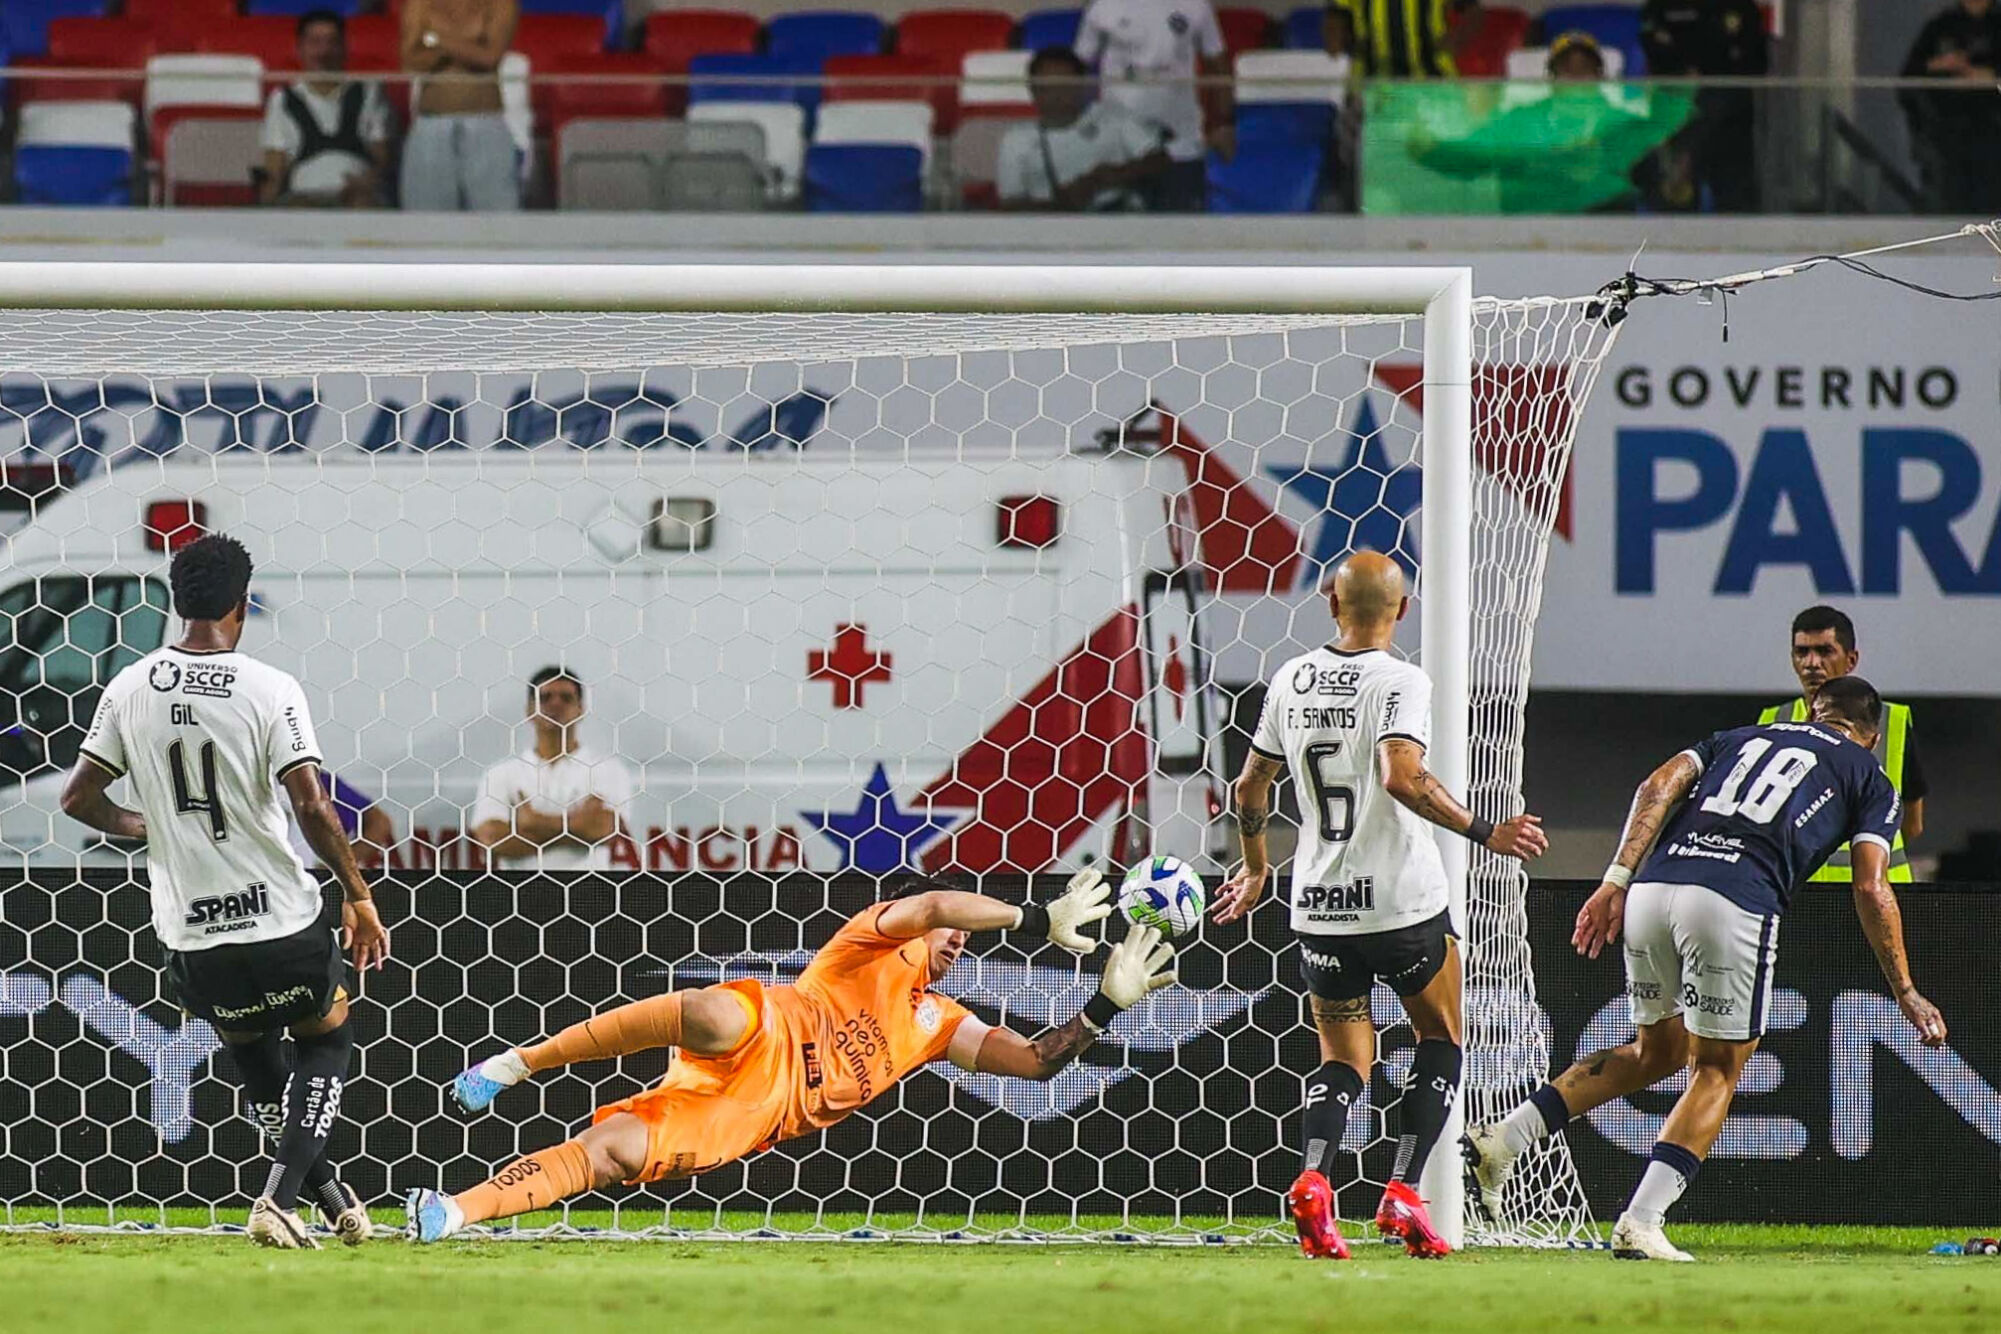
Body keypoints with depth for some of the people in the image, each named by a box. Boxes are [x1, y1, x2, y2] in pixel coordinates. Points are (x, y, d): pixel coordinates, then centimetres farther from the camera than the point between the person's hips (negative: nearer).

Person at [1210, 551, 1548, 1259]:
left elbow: (1250, 787, 14)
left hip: (1318, 908, 4)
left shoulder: (1293, 680, 6)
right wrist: (1482, 832, -23)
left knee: (1343, 1060, 14)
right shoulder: (1400, 681, -12)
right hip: (1403, 903, -4)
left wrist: (1255, 867, 29)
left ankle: (1312, 1179, -14)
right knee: (1440, 1040, 16)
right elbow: (1401, 777, -28)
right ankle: (1402, 1194, 1)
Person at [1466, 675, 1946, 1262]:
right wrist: (1906, 993, 11)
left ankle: (1502, 1139, 15)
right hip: (1736, 900, -5)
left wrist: (1616, 880, 7)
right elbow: (1871, 889, 7)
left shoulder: (1743, 737, 30)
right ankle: (1640, 1224, -5)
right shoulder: (1868, 778, 19)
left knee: (1658, 1050, 24)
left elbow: (1659, 787, 13)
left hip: (1654, 885, 5)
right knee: (1716, 1071, 9)